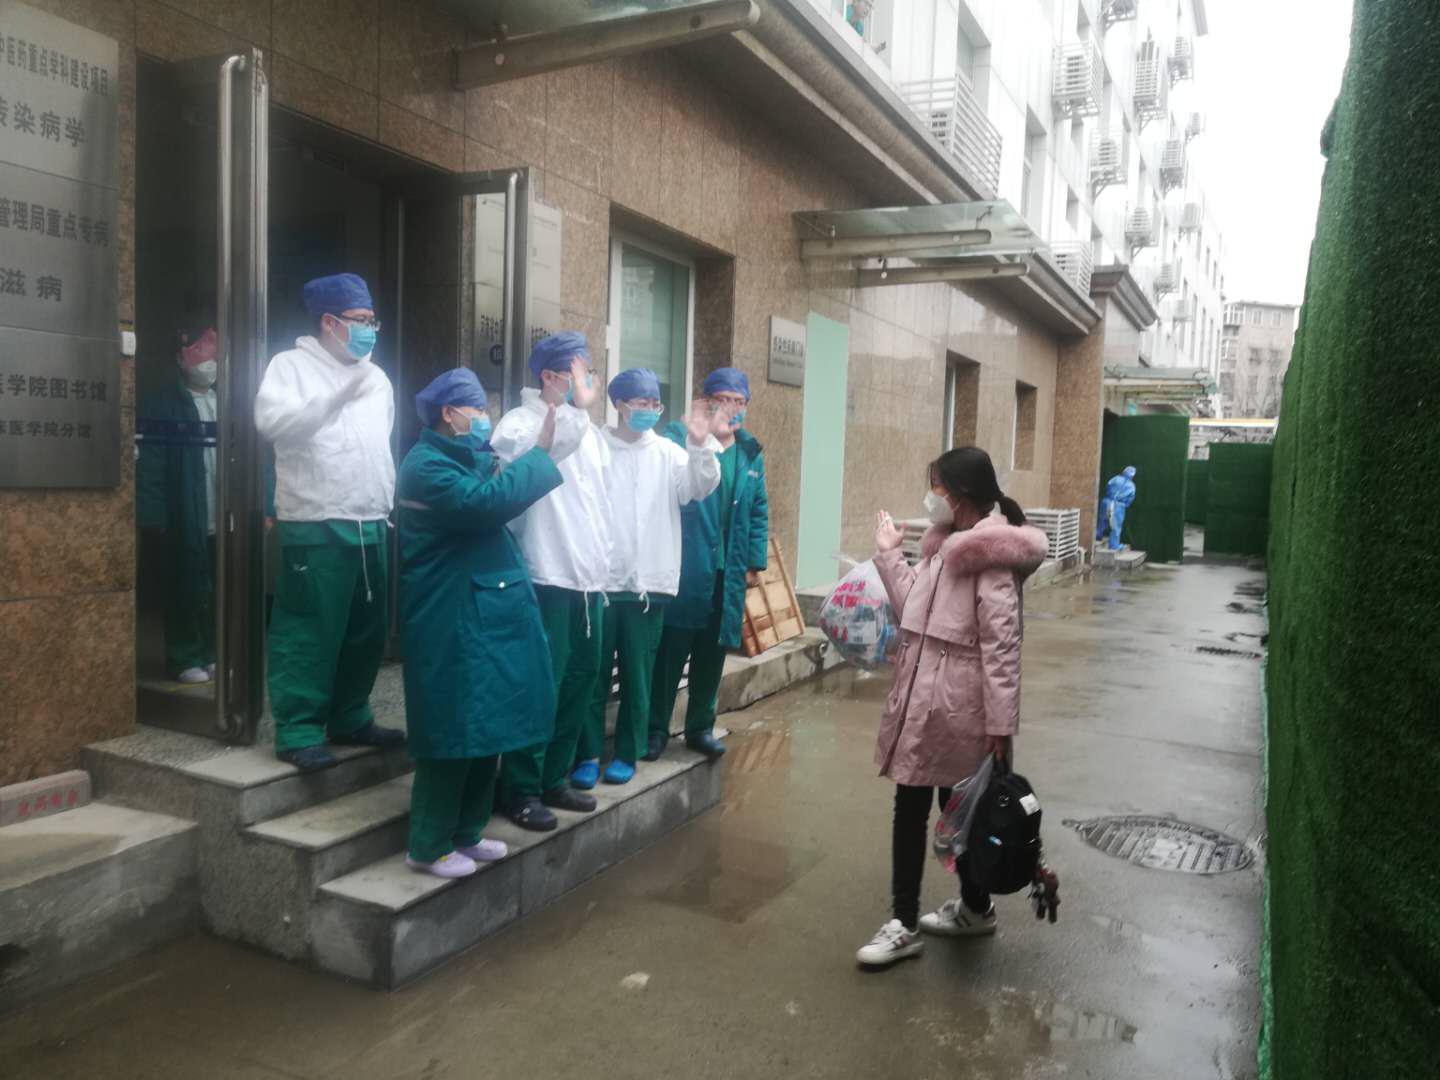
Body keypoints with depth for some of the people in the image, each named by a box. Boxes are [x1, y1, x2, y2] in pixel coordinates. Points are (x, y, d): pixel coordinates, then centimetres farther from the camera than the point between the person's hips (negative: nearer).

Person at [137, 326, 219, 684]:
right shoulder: (164, 405, -4)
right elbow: (150, 463, -9)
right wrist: (154, 515, -16)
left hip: (225, 519, 5)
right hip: (186, 520, -5)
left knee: (219, 593, 11)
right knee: (187, 593, 4)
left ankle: (212, 654, 22)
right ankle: (185, 659, 13)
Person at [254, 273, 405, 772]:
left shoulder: (375, 376, 18)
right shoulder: (291, 365, 1)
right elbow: (272, 422, -16)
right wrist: (339, 395, -23)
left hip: (371, 525, 6)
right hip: (314, 525, -6)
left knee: (366, 631, 11)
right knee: (308, 633, -4)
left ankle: (349, 718, 24)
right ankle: (297, 731, 6)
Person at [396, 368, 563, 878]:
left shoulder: (469, 458, 18)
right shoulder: (425, 464, -13)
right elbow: (485, 502, -27)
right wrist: (538, 452, -20)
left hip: (485, 615, 10)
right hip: (451, 623, -10)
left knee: (485, 728, 14)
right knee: (453, 732, -2)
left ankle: (465, 833, 27)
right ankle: (428, 846, 12)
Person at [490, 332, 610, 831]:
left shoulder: (589, 431, 17)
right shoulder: (520, 421, -7)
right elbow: (523, 455, -32)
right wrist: (576, 408, -29)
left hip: (588, 581, 8)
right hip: (546, 578, -8)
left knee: (580, 679, 13)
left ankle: (553, 778, 28)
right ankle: (520, 790, 12)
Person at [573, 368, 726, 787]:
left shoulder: (668, 452, 4)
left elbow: (698, 488, -10)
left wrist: (700, 445, -26)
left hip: (648, 582, 2)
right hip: (598, 580, -1)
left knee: (637, 674, 10)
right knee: (593, 673, 7)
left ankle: (627, 753, 23)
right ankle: (588, 754, 19)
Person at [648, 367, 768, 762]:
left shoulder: (751, 454, 12)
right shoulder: (679, 439, -4)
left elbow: (759, 512, 14)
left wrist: (755, 561, 9)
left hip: (728, 574, 5)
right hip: (681, 570, -5)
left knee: (712, 655, 12)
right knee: (669, 652, 1)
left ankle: (700, 727, 27)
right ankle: (656, 729, 16)